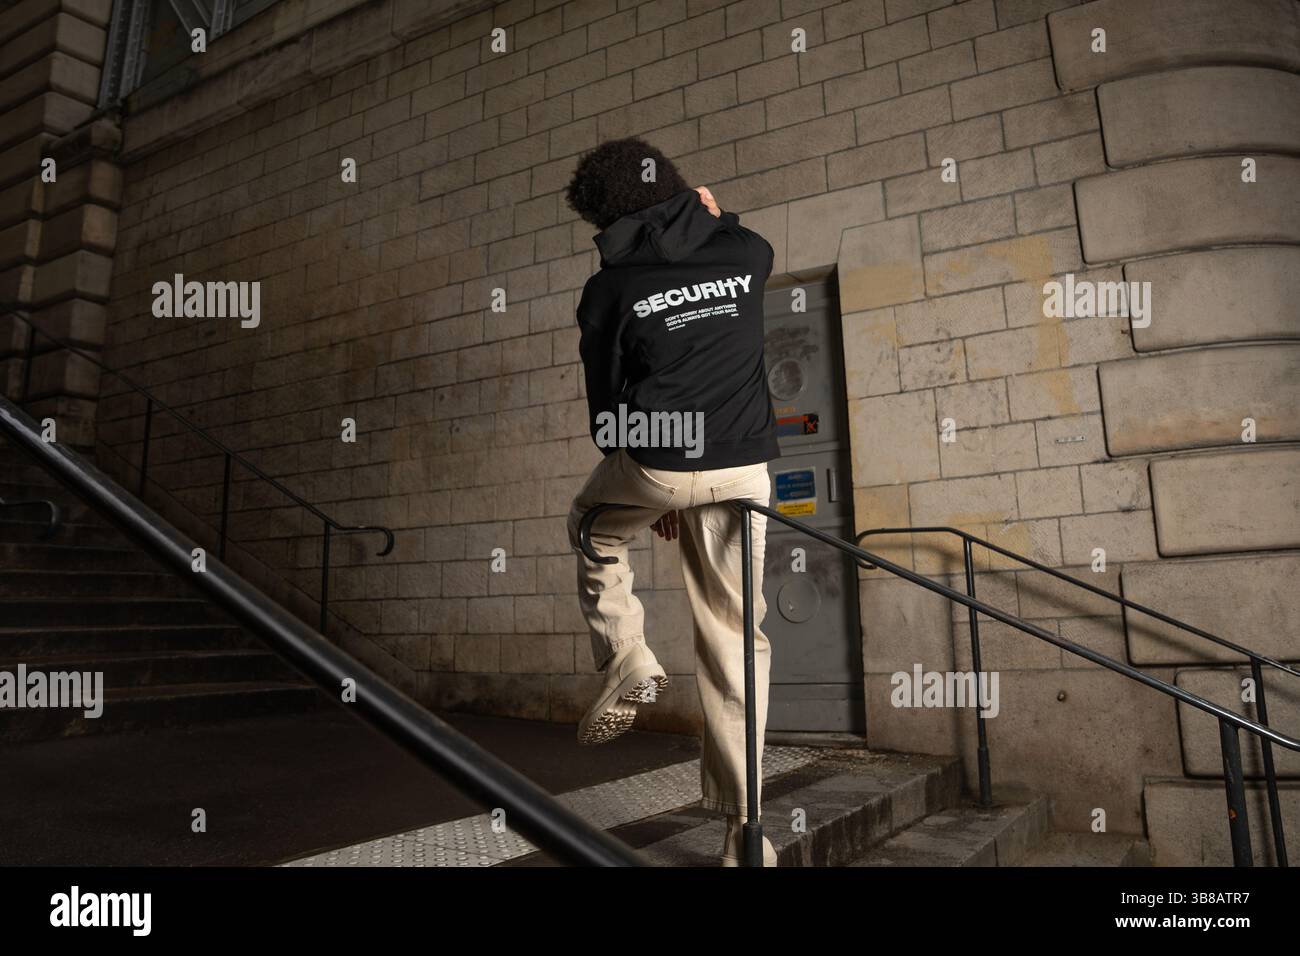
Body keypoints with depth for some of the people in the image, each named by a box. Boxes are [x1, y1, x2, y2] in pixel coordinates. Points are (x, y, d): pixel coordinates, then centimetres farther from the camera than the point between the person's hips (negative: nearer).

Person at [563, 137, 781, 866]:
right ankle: (743, 826, 14)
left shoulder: (609, 289, 0)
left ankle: (628, 666, 15)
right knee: (734, 637, 10)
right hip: (742, 469, 3)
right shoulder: (747, 251, 7)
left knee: (595, 530, 32)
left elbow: (607, 402, 5)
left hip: (655, 462, -2)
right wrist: (718, 215, 44)